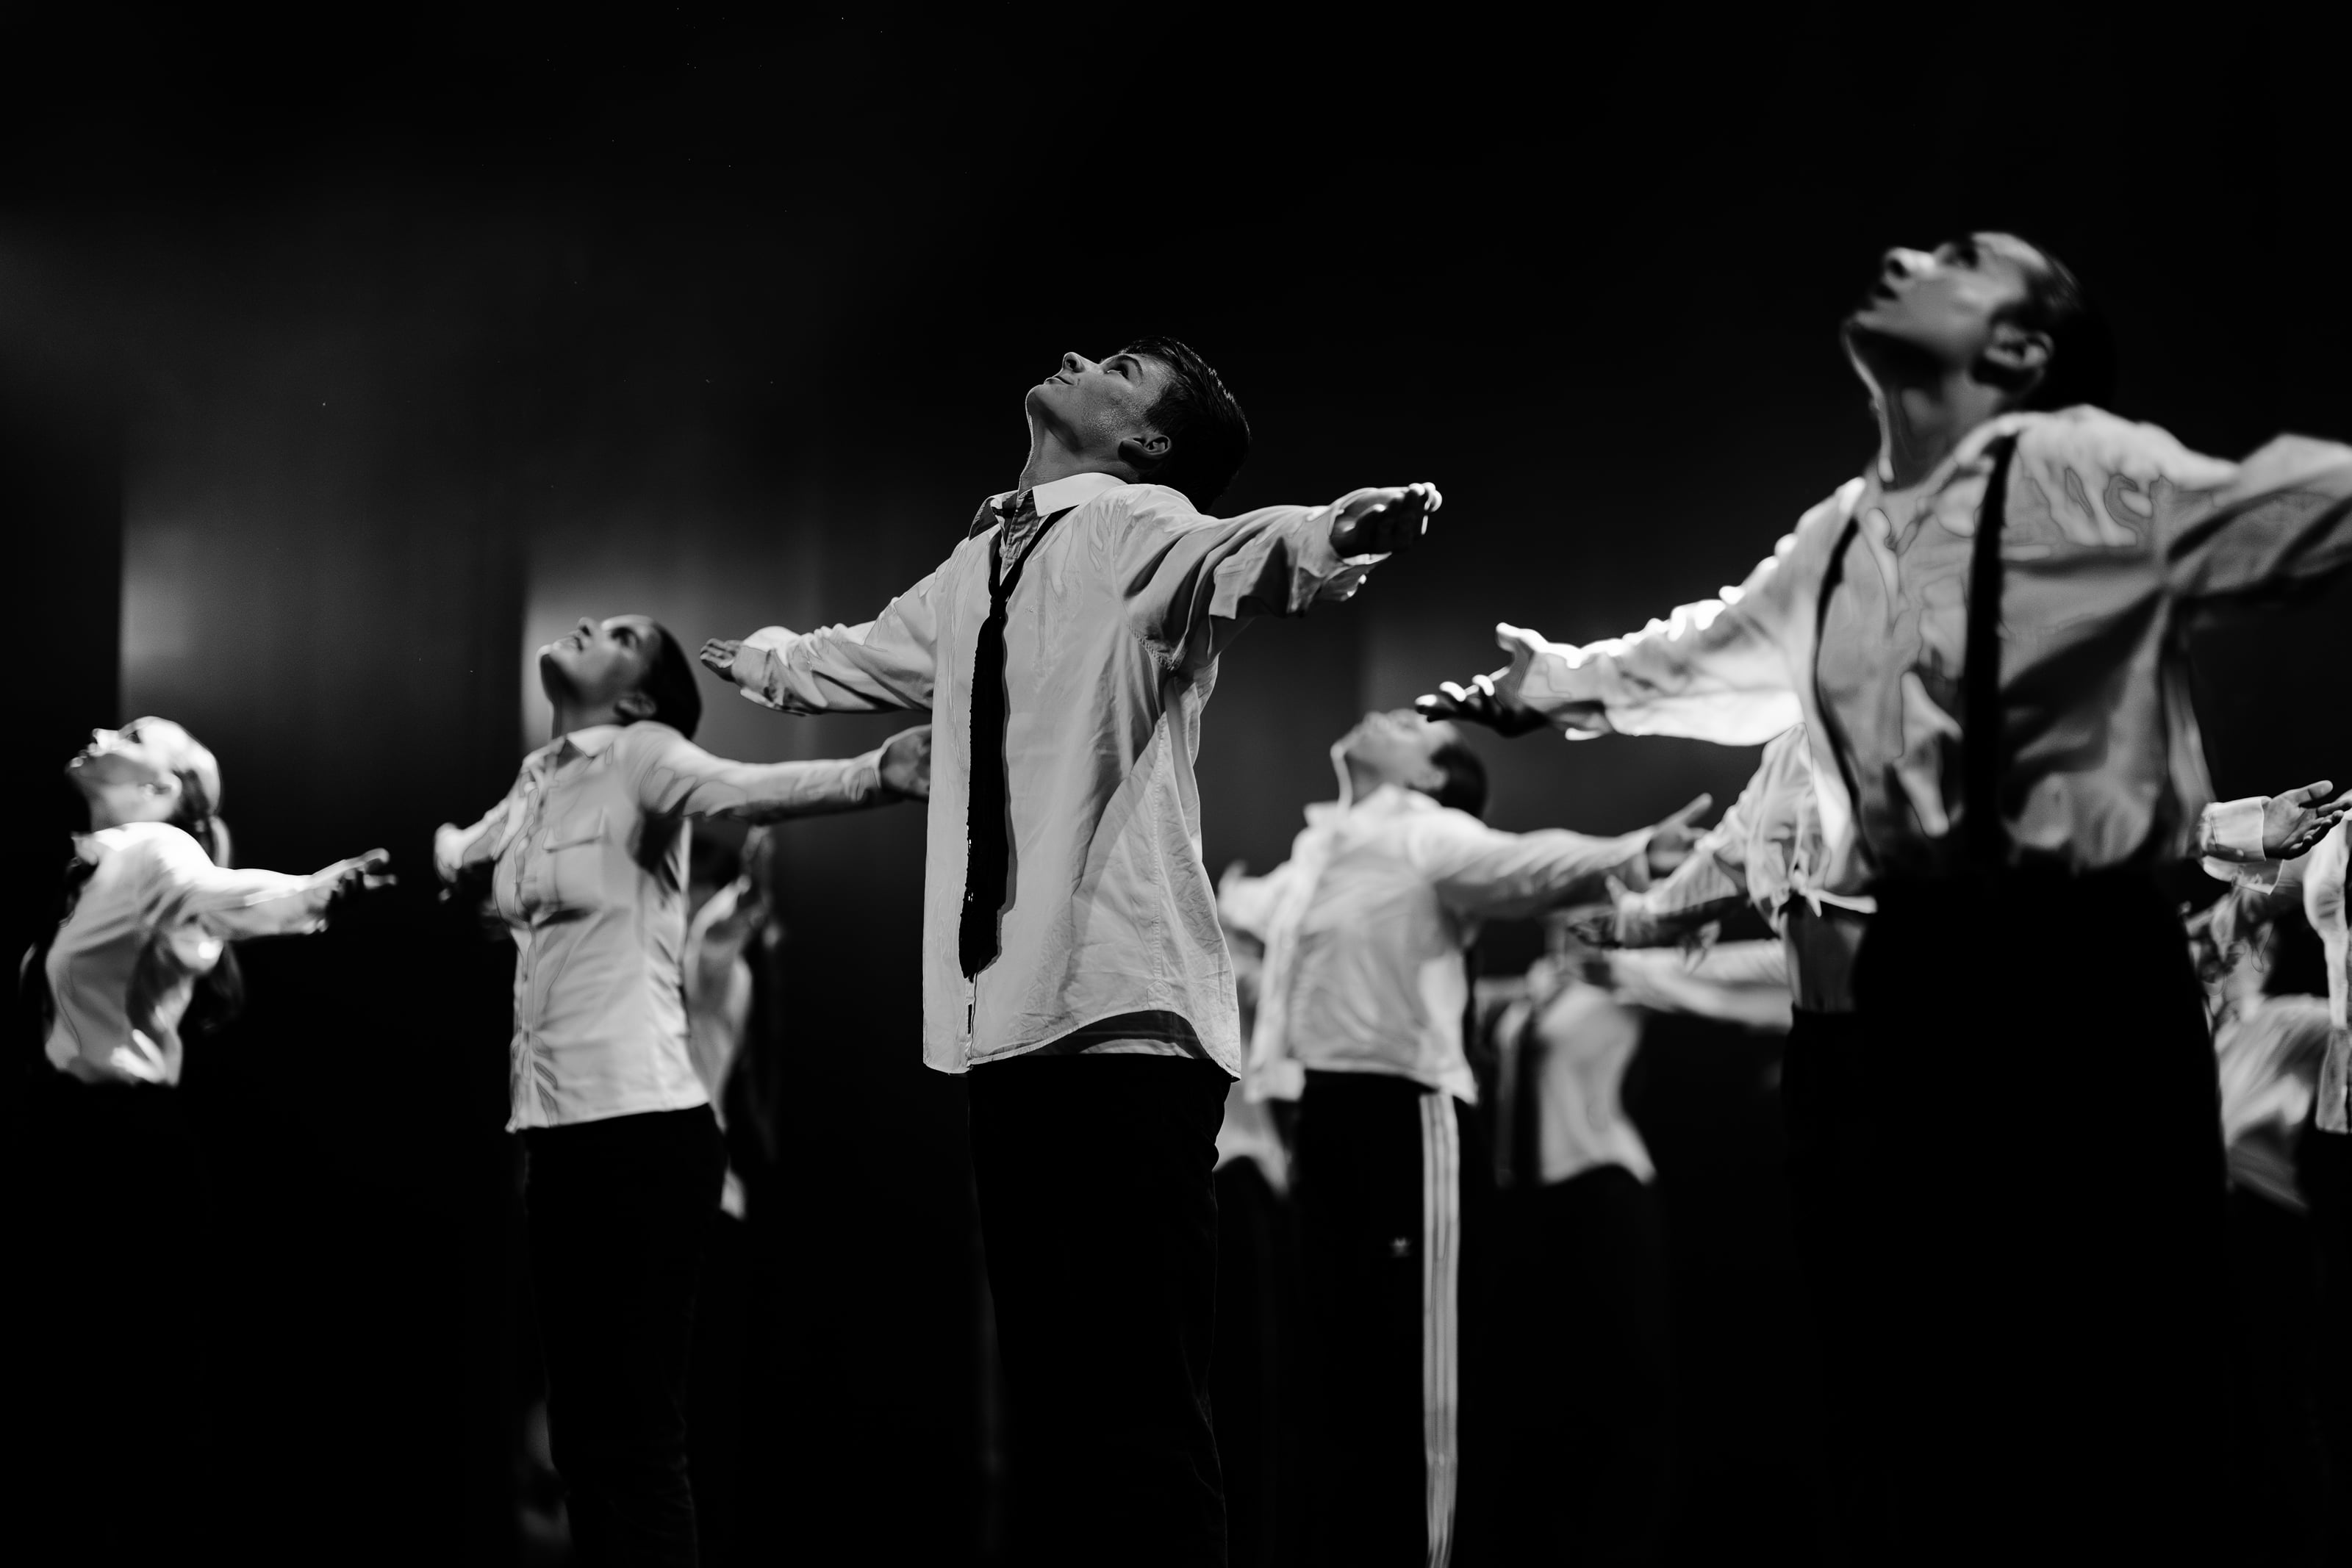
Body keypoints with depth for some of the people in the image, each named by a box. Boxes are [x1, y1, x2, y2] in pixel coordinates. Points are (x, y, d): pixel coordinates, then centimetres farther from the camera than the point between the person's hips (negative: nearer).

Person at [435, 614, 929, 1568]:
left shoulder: (645, 753, -6)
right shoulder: (535, 781, 15)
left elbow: (746, 790, -28)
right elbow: (457, 850, 37)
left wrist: (878, 774, -46)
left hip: (643, 1130, -8)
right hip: (557, 1134, 8)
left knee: (639, 1429, -8)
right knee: (582, 1428, 12)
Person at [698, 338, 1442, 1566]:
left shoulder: (1140, 530, -3)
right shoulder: (974, 575, 19)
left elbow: (1247, 552, -25)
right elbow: (854, 659, 40)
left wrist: (1336, 533, -48)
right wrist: (756, 659, 59)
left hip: (1122, 1019, -8)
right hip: (1011, 1025, 8)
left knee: (1139, 1414, -8)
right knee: (1051, 1405, 12)